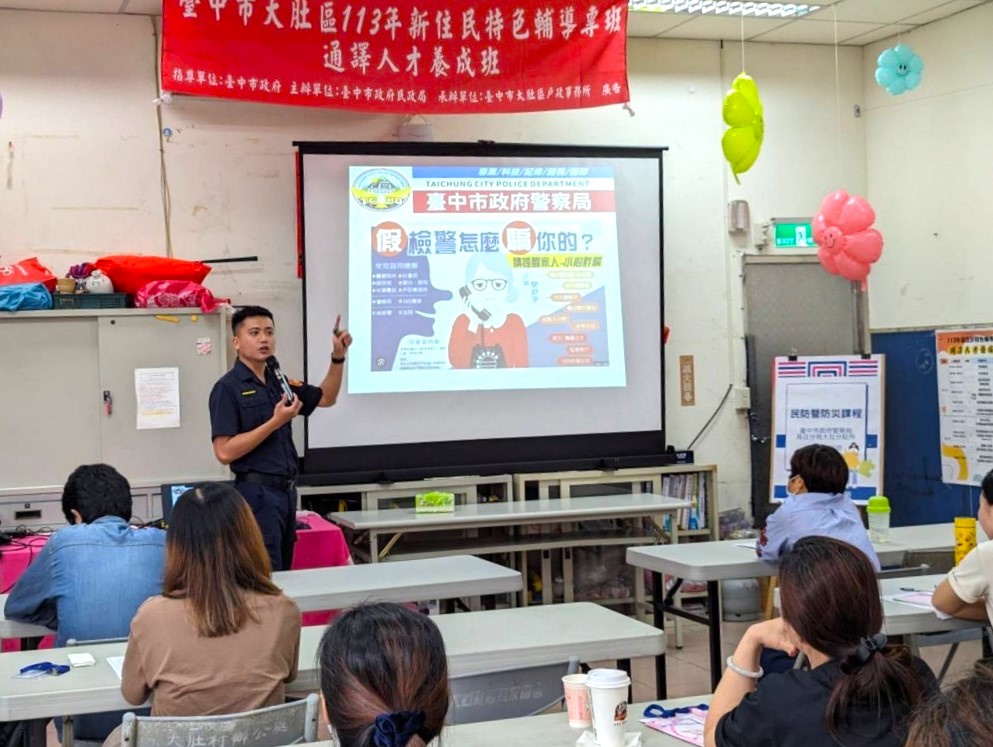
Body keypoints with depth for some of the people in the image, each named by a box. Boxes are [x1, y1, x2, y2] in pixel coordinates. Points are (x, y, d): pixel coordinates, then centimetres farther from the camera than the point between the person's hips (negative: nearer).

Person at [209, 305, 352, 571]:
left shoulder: (278, 382, 11)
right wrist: (275, 422, -20)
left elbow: (326, 398, 23)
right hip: (257, 492, -8)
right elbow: (225, 452, -18)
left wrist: (338, 357, 8)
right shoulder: (228, 388, -11)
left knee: (284, 573, 13)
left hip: (286, 490, 8)